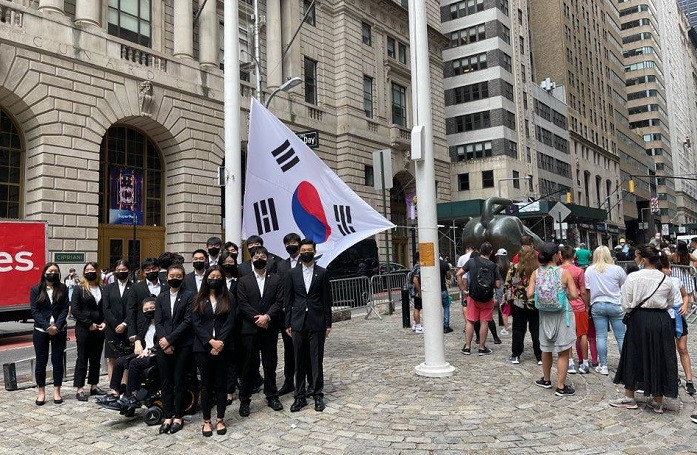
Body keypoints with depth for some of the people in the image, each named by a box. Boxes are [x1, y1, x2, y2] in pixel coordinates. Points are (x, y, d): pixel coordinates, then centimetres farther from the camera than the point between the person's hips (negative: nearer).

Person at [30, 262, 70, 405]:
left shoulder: (63, 289, 4)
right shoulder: (36, 290, 2)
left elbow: (65, 309, -1)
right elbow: (34, 311, -4)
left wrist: (57, 326, -14)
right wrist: (47, 327, -14)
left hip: (59, 330, 1)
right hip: (41, 330, -1)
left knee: (57, 360, 5)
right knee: (41, 361, 5)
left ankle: (57, 391, 13)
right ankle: (41, 392, 15)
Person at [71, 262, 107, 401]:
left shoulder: (103, 289, 7)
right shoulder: (80, 289, -2)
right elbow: (75, 310, -8)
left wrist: (104, 322, -6)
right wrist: (89, 324, -12)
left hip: (99, 329, 4)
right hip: (83, 329, -4)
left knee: (96, 358, 10)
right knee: (82, 358, 1)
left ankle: (94, 386, 20)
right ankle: (79, 389, 7)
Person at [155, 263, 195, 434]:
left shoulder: (189, 296, -2)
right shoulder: (161, 297, 10)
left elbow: (187, 321, -9)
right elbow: (158, 322, 4)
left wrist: (170, 339, -13)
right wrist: (163, 341, -10)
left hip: (183, 345, -3)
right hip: (164, 345, 3)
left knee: (179, 382, 3)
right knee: (165, 382, 7)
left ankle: (178, 417, 15)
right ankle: (167, 417, 18)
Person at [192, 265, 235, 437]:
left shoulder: (228, 298, 5)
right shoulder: (199, 299, 7)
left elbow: (230, 322, -3)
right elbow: (196, 323, -1)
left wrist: (220, 342, -14)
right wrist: (211, 341, -13)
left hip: (222, 347, 0)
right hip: (203, 347, 0)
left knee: (221, 383, 5)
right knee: (206, 384, 6)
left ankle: (220, 419, 16)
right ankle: (206, 421, 15)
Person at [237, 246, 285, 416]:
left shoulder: (276, 280, 8)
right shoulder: (244, 281, 6)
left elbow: (279, 301, -1)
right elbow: (242, 304, -3)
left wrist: (267, 316, -14)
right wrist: (257, 318, -13)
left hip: (270, 328, 1)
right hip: (250, 329, -1)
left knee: (270, 364, 8)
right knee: (249, 365, 2)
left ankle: (271, 396, 21)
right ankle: (245, 400, 12)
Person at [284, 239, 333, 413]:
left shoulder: (322, 273, 2)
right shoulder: (292, 273, 6)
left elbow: (326, 299, 2)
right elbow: (288, 300, 7)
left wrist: (328, 323, -1)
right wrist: (287, 323, 2)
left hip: (317, 323, -1)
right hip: (298, 323, 1)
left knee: (317, 361, 4)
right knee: (299, 362, 7)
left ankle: (318, 395, 15)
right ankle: (299, 396, 16)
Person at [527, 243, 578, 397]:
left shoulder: (536, 273, -4)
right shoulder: (564, 272, -11)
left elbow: (529, 294, -10)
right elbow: (574, 295, -15)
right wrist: (565, 293, 5)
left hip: (544, 315, 4)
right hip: (562, 315, -4)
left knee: (546, 349, 20)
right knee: (563, 352, 5)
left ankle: (546, 380, 35)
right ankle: (561, 387, 8)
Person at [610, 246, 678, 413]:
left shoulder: (633, 277, -12)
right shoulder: (666, 280, -1)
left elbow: (626, 305, -9)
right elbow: (669, 304, 11)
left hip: (640, 320, -3)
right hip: (662, 321, 3)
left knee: (634, 357, 11)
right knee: (660, 358, 11)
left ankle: (629, 398, 21)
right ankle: (658, 401, 21)